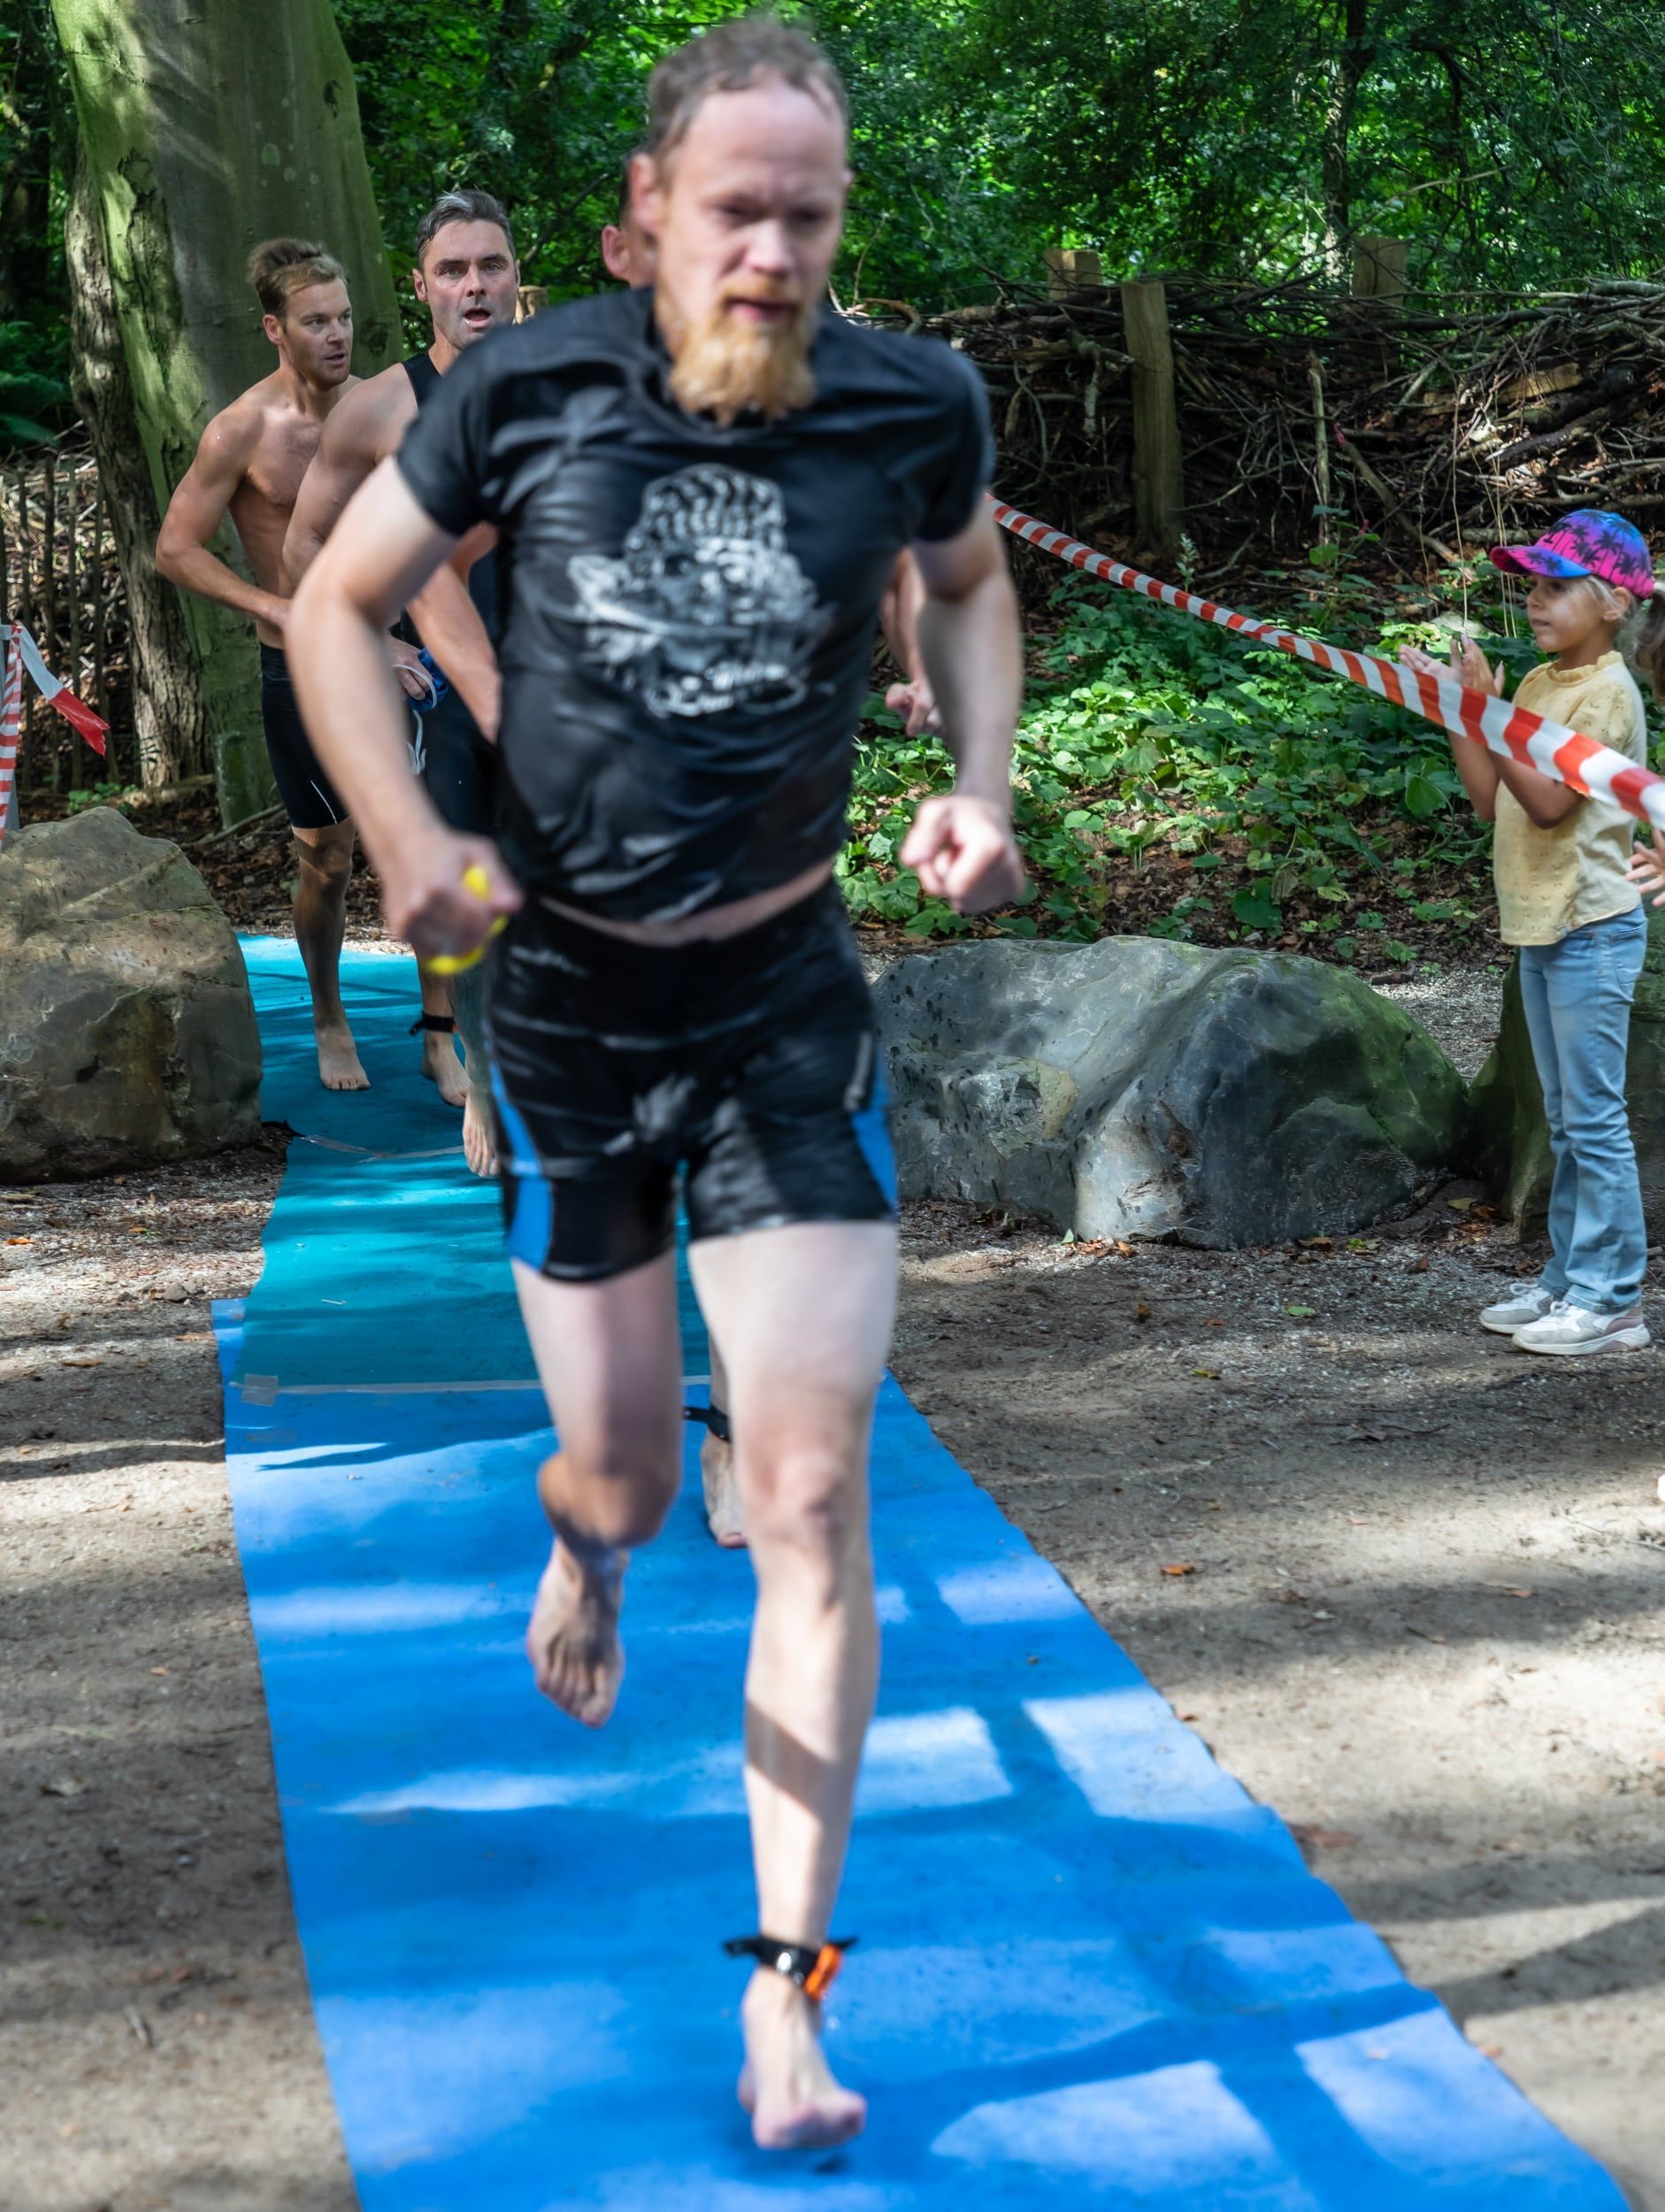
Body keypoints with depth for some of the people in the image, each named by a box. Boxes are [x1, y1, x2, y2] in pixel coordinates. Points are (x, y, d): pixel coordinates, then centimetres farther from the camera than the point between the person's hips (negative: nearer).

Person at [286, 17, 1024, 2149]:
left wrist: (980, 784, -3)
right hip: (565, 993, 0)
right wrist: (405, 832, -15)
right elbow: (337, 603, 1)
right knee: (625, 1481, 10)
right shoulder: (525, 391, -11)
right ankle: (577, 1543, 51)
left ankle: (787, 1977, 3)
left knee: (812, 1491, -7)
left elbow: (968, 578, 15)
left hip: (786, 1002, 0)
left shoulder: (910, 404, -8)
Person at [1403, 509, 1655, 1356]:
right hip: (1541, 927, 9)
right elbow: (1490, 798, 9)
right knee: (1566, 1121, 14)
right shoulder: (1540, 683, 12)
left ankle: (1611, 1301, -2)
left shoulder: (1607, 692, -14)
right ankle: (1567, 1280, 21)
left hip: (1592, 929, -9)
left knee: (1594, 1119, -6)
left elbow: (1547, 803, -21)